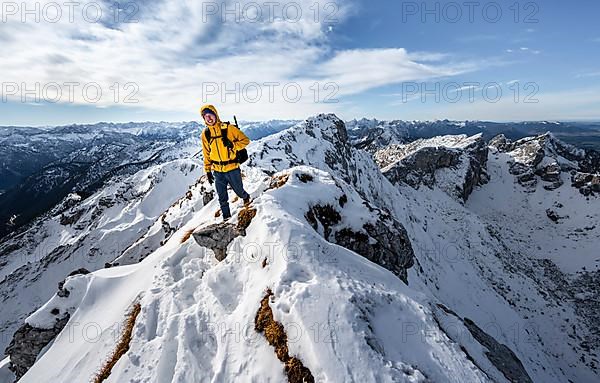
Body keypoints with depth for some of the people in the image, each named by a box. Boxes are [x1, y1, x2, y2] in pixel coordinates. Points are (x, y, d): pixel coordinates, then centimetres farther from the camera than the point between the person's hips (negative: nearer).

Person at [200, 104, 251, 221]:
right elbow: (206, 154, 12)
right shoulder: (205, 134, 4)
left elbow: (245, 140, -5)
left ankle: (246, 198, 48)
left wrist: (233, 145, -21)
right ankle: (226, 217, 27)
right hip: (217, 171, 3)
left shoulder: (228, 128, -9)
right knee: (222, 197, 9)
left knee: (239, 191, 14)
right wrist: (207, 170, 12)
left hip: (232, 168, -3)